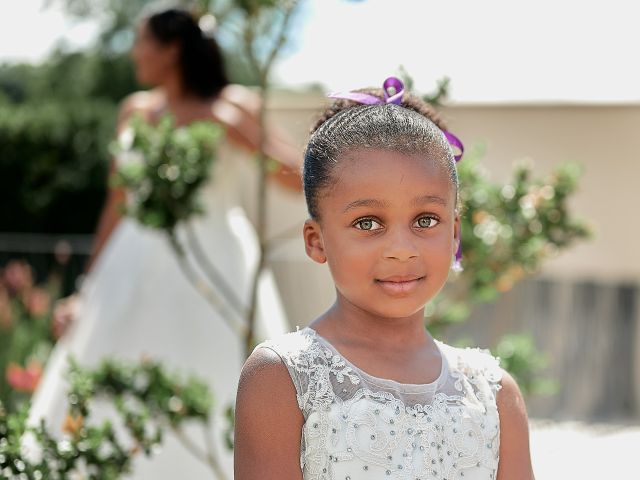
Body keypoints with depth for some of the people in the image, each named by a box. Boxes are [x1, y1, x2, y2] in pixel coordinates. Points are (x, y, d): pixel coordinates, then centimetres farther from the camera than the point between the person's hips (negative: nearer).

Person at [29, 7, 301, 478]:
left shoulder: (235, 106, -2)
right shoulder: (137, 110, 11)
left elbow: (299, 178, -8)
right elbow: (117, 204, 14)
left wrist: (238, 130, -17)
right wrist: (89, 288, 13)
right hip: (140, 268, 4)